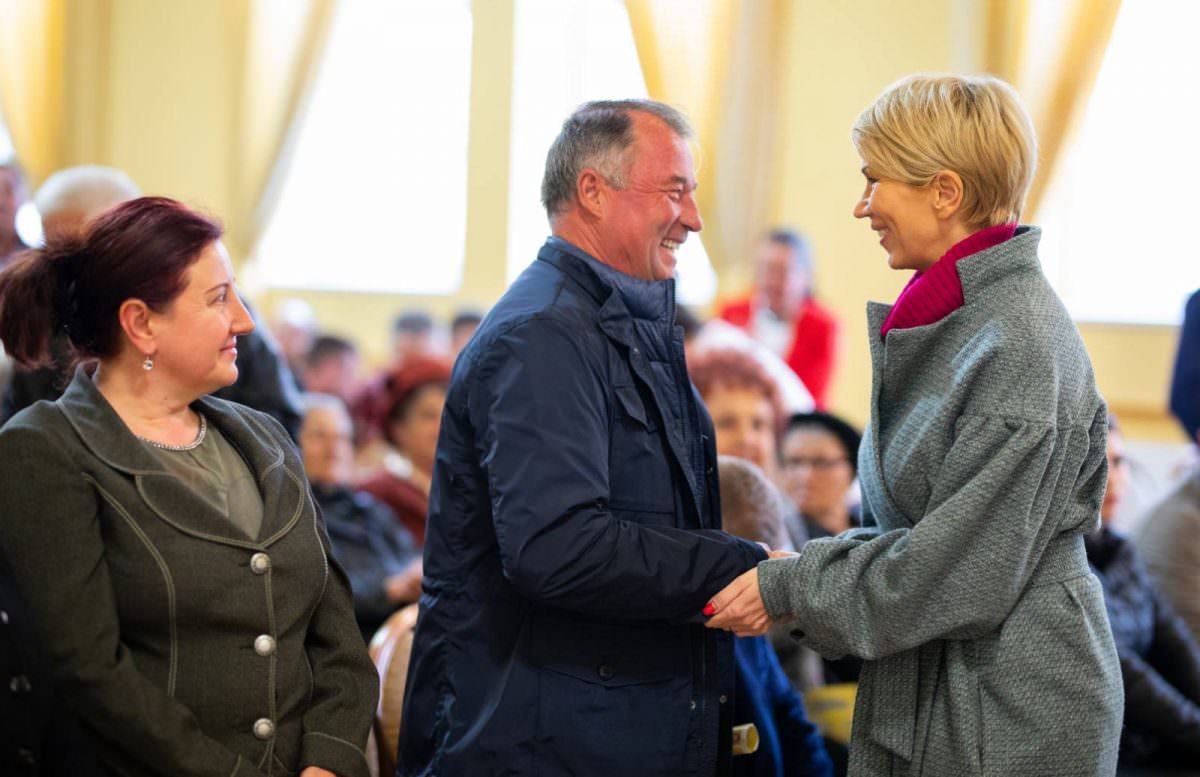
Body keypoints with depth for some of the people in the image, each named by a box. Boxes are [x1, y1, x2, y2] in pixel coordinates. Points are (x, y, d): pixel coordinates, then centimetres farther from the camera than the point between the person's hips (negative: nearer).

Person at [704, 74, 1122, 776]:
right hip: (923, 698, 8)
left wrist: (791, 589, -12)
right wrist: (795, 579, 4)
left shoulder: (1019, 340, -19)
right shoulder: (954, 317, 10)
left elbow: (965, 569, -21)